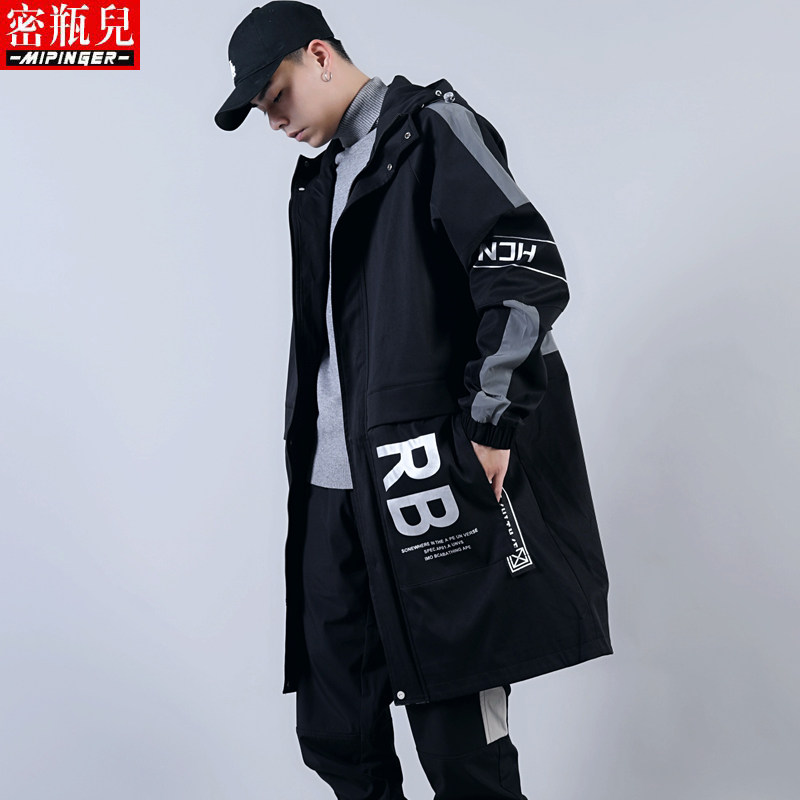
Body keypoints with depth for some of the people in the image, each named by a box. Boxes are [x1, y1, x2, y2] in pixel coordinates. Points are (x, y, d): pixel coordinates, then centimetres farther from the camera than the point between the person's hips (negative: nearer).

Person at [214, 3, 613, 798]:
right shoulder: (319, 179, 22)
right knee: (334, 734, 12)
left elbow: (528, 273, -13)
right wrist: (310, 461, 15)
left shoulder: (431, 127, -1)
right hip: (335, 483, 8)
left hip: (432, 475, -8)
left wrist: (492, 425, -14)